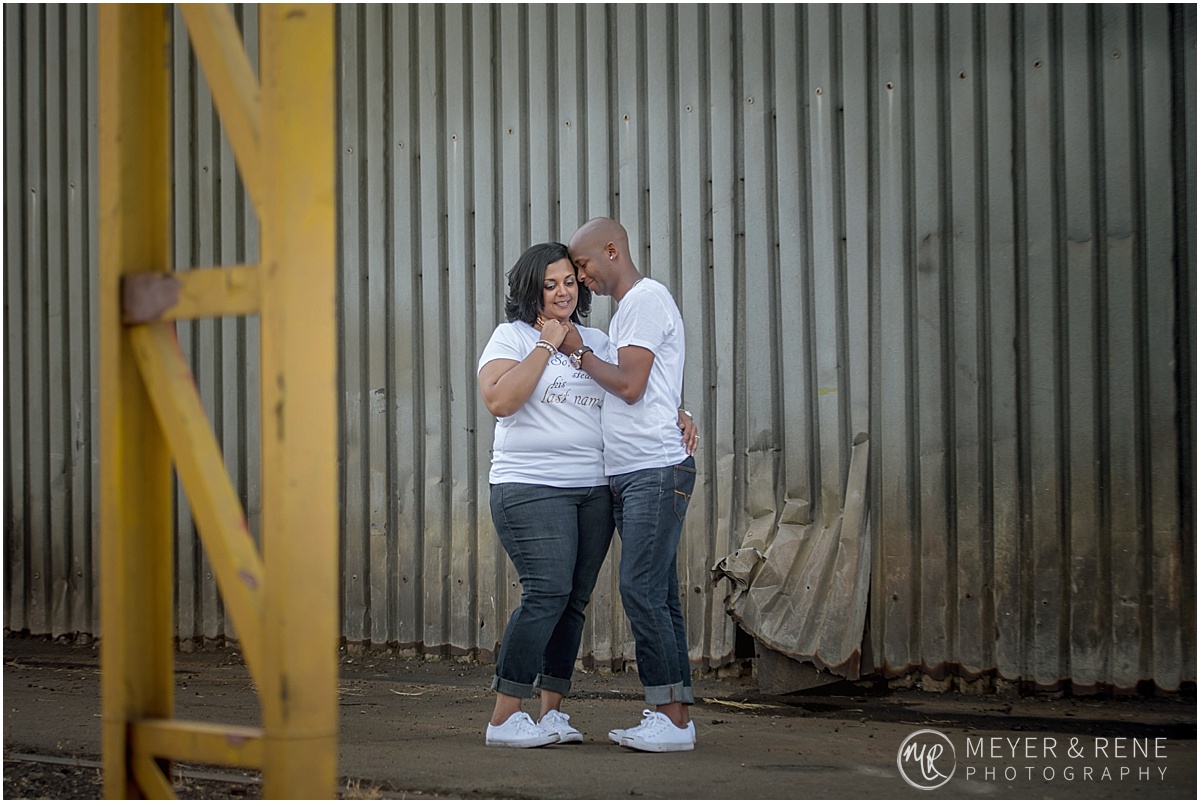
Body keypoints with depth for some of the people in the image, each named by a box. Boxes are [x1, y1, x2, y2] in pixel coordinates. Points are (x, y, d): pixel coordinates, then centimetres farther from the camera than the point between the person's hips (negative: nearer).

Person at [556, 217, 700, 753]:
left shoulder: (646, 298, -7)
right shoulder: (628, 307, 23)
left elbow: (630, 386, -13)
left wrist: (580, 354, -2)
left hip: (656, 468, -10)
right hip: (630, 473, 10)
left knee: (642, 591, -13)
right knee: (656, 596, 7)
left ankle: (672, 719, -11)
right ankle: (674, 714, 9)